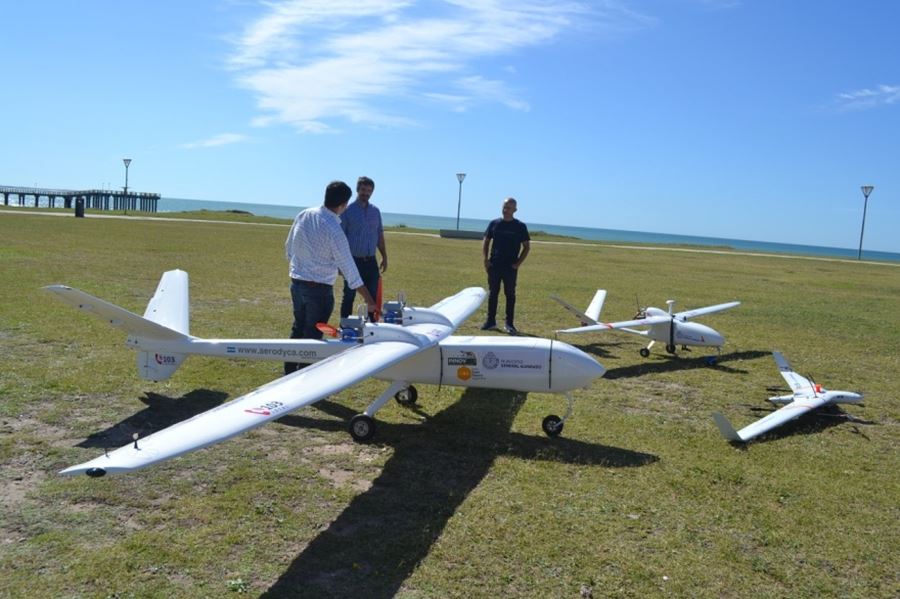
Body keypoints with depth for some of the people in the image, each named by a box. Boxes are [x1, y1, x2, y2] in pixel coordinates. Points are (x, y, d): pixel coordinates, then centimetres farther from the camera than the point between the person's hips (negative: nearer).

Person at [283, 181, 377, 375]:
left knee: (298, 329, 21)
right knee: (313, 335, 6)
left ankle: (290, 372, 31)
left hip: (296, 282, 7)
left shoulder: (303, 215, -2)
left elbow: (289, 248, 9)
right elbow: (348, 268, -18)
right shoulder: (333, 230, -20)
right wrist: (369, 300, -13)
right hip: (320, 289, -6)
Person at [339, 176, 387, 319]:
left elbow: (380, 235, 16)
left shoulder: (375, 211, 10)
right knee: (349, 296, 4)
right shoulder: (348, 210, -6)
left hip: (371, 261, 5)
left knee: (372, 296, 9)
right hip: (353, 260, -4)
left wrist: (384, 257, 12)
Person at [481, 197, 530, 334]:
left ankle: (510, 324, 9)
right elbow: (486, 242, 11)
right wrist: (486, 259, 0)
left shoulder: (520, 226, 0)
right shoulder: (494, 223, 6)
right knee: (493, 293, 7)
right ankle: (491, 321, 15)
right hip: (494, 265, 2)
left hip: (510, 267, -2)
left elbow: (527, 246, 3)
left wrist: (518, 263, -6)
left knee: (510, 294, 3)